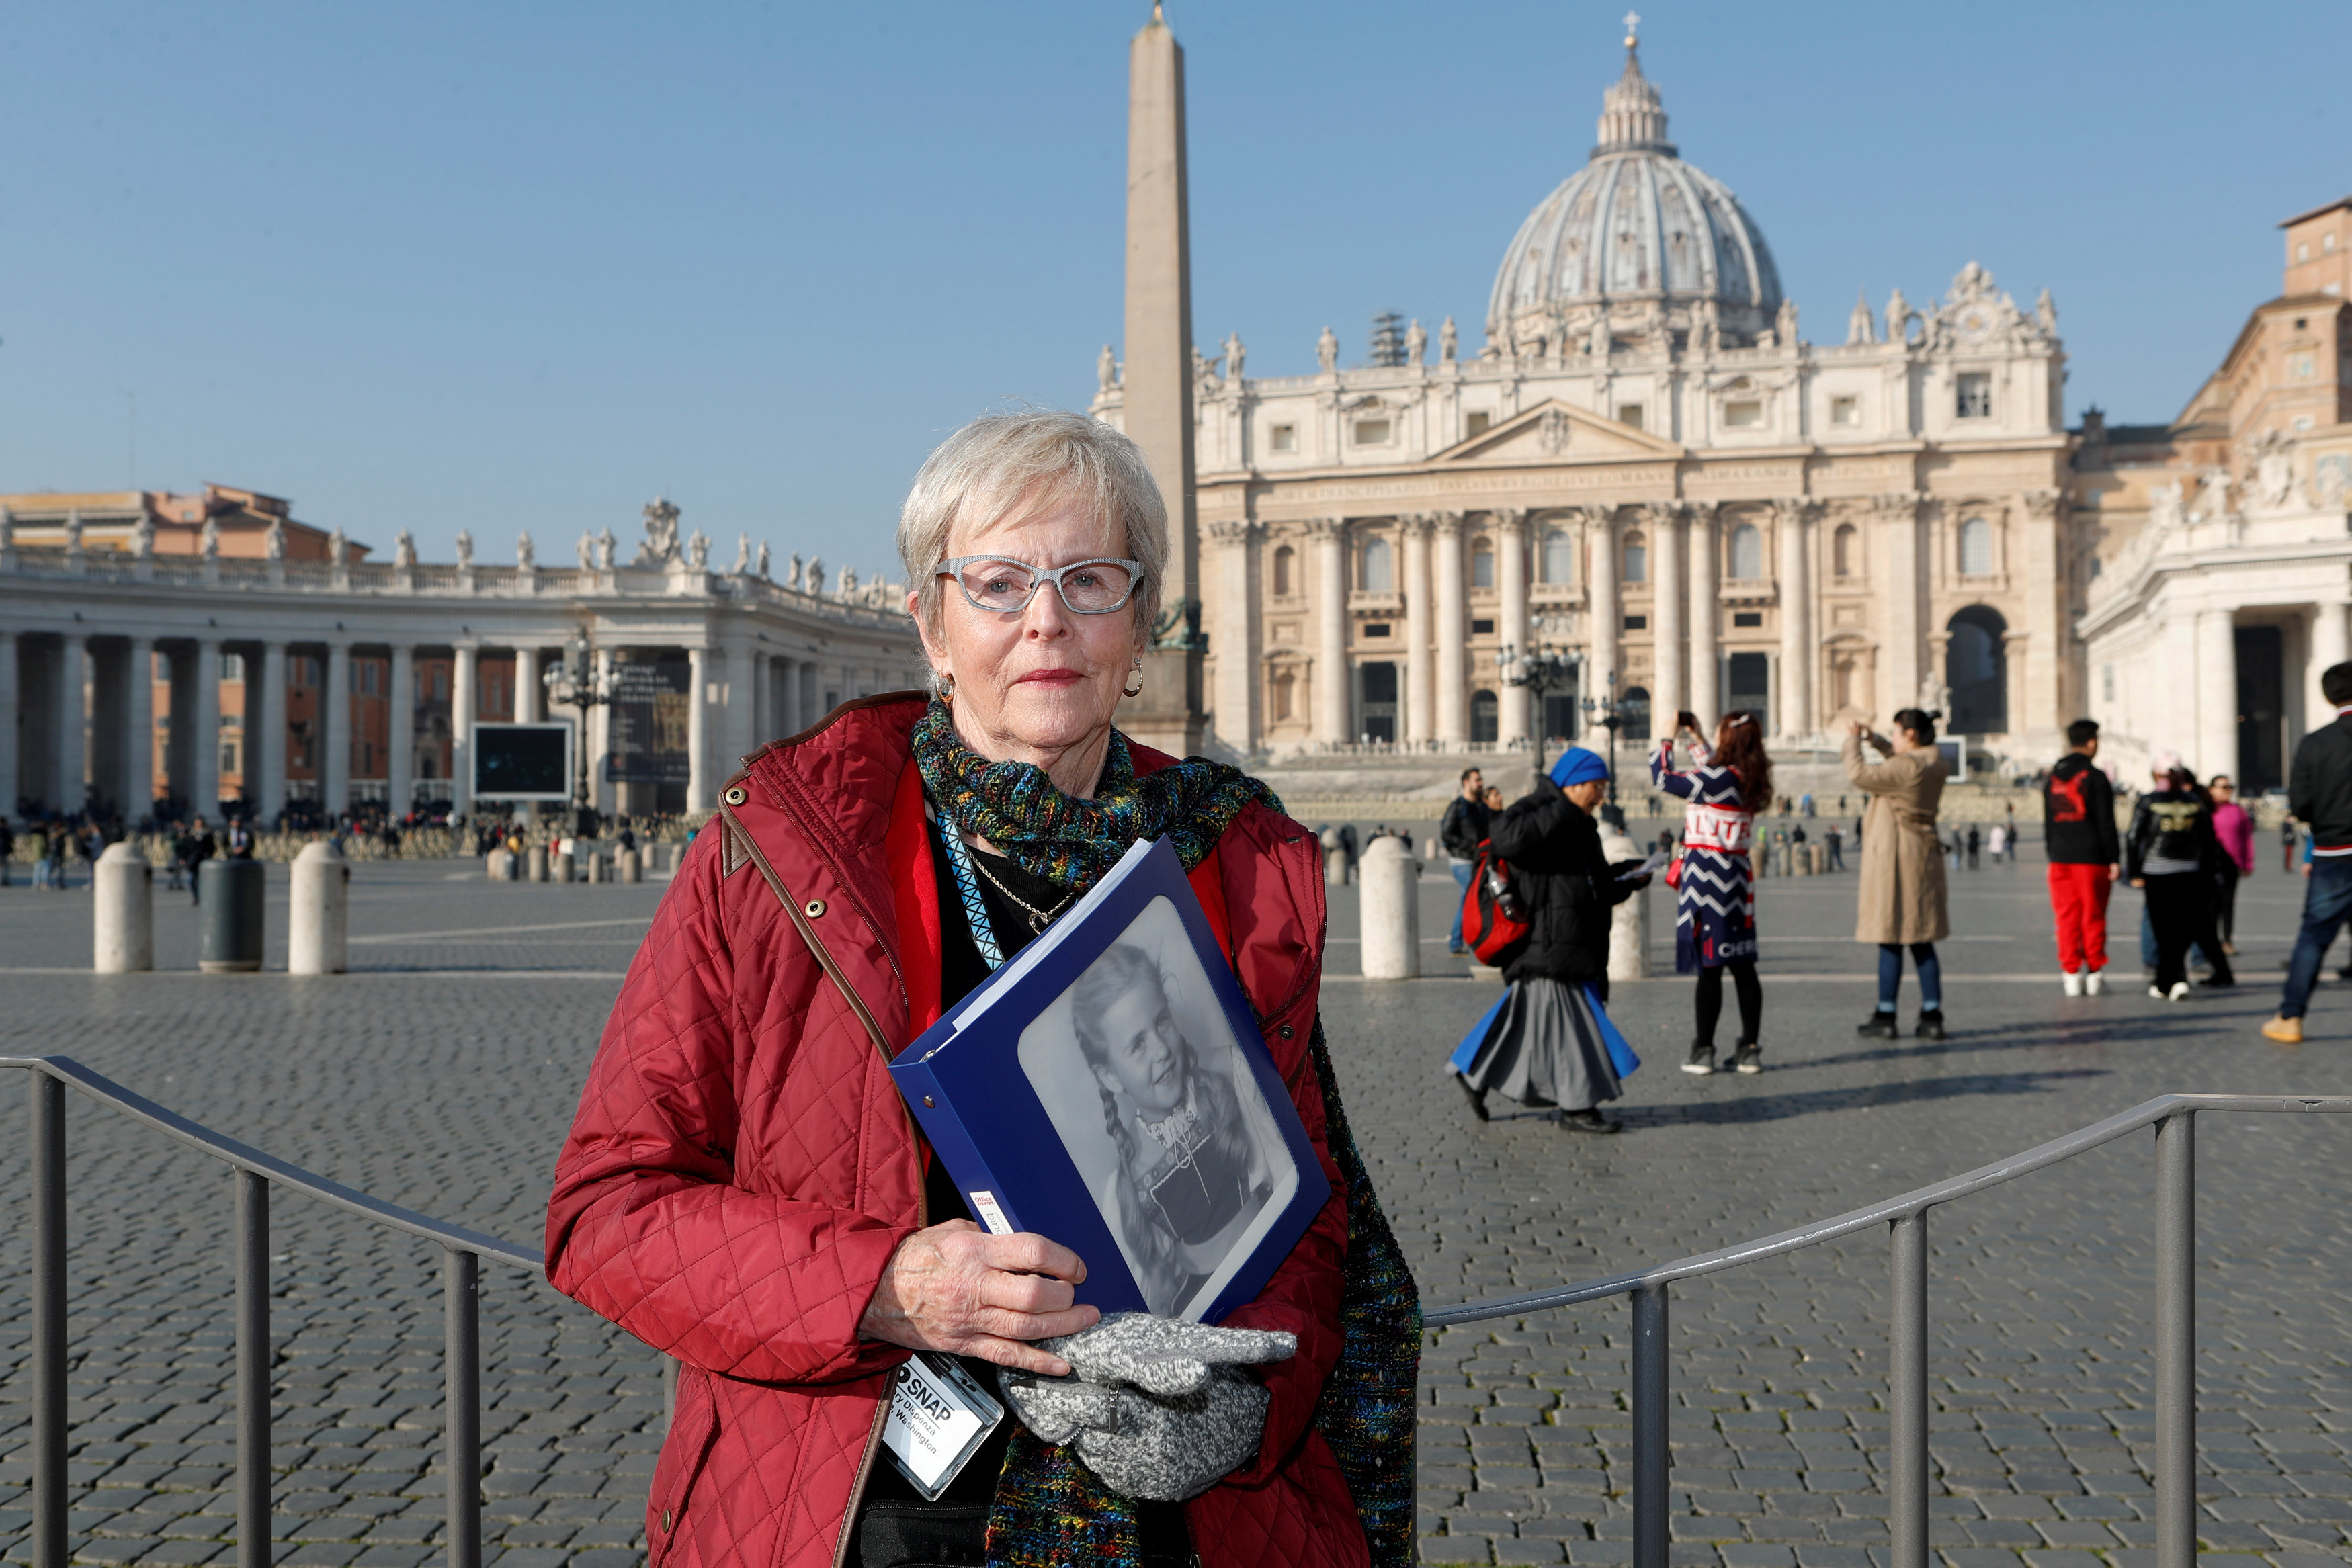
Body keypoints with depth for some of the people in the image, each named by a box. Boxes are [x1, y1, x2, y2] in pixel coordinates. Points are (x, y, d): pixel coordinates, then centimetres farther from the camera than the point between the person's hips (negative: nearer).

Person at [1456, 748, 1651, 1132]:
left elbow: (1597, 887, 26)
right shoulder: (1535, 811, -8)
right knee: (1560, 1018, -7)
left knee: (1527, 1017, 12)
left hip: (1573, 944, 10)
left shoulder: (1581, 827, 21)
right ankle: (1576, 1107, -3)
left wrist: (1631, 875, 8)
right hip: (1545, 945, -10)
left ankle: (1476, 1076, 23)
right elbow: (1505, 838, -30)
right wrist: (1561, 812, -25)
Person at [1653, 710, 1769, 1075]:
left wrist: (1668, 738, 1)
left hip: (1707, 877, -8)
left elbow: (1663, 778, -13)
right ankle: (1750, 1050, 11)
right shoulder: (1747, 780, 8)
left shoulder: (1720, 779, -16)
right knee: (1742, 966, 9)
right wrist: (1695, 738, 32)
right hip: (1737, 876, 8)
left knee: (1709, 967, -2)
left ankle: (1703, 1052, 4)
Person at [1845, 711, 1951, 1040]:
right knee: (1922, 941, 11)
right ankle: (1932, 1016, 11)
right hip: (1924, 854, 8)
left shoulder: (1908, 767, -19)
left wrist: (1853, 739, -3)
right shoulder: (1933, 763, 8)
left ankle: (1886, 1018, 4)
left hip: (1896, 856, -8)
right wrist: (1874, 740, 24)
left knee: (1890, 940, -1)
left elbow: (1859, 775, -17)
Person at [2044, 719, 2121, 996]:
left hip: (2060, 858, 4)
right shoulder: (2095, 776, -7)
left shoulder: (2052, 777, 10)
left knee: (2067, 918, 5)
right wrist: (2114, 859, -6)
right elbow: (2106, 822, -9)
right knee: (2093, 917, 3)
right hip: (2092, 858, -4)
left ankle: (2071, 973, 4)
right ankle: (2095, 973, 6)